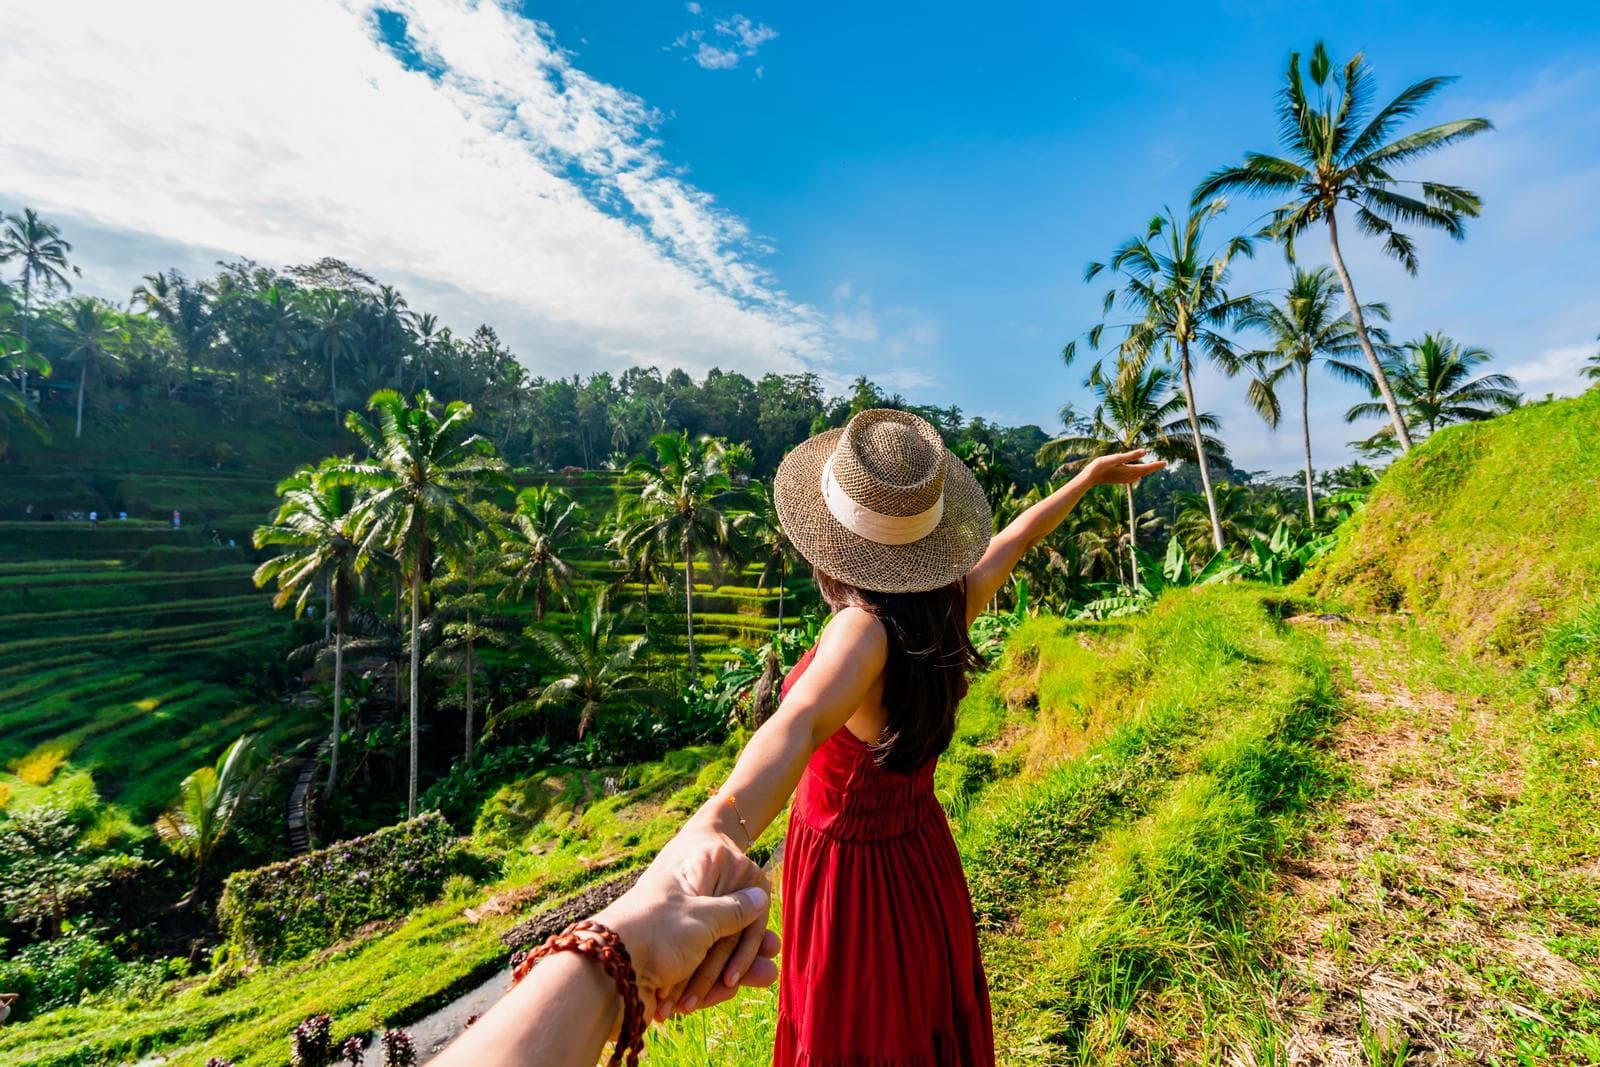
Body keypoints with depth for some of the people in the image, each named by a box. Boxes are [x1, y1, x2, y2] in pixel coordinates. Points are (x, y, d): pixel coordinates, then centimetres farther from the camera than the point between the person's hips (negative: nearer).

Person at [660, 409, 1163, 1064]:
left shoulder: (867, 626, -33)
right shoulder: (952, 604, -13)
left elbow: (801, 721, -54)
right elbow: (1019, 538, 3)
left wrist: (718, 829, -71)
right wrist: (1091, 475, 20)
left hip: (848, 871, -6)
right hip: (921, 859, 6)